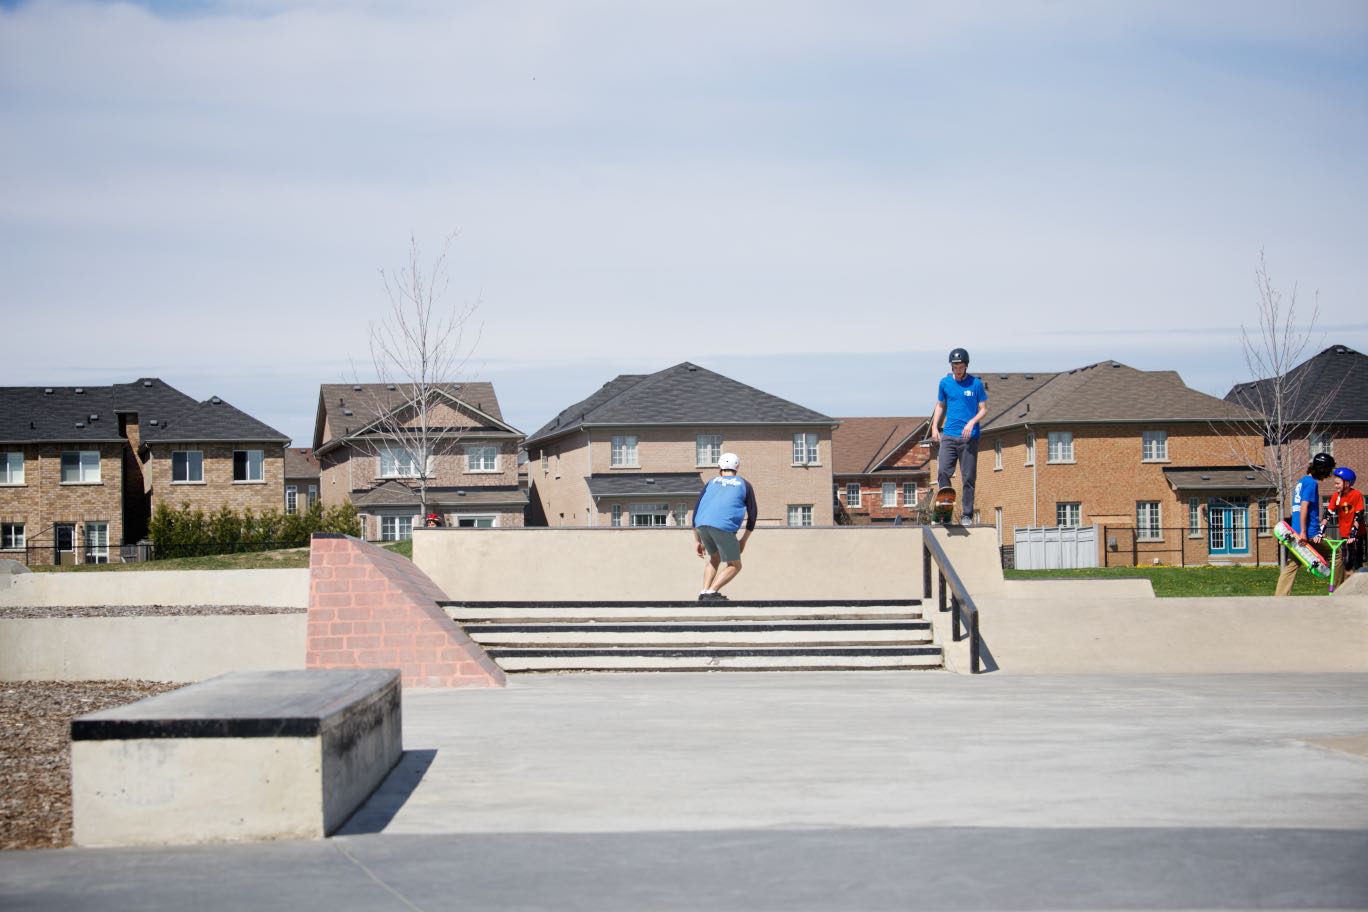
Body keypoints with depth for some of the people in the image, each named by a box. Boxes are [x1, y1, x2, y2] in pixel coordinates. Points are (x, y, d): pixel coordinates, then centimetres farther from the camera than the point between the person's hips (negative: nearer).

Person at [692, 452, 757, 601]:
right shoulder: (744, 485, 22)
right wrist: (743, 541, 28)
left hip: (702, 525, 4)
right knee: (734, 566, 10)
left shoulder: (711, 483, 28)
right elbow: (752, 516, 19)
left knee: (715, 558, 27)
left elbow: (696, 512, 24)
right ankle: (711, 593, -8)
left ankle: (704, 593, 12)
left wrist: (697, 541, 27)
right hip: (724, 526, -4)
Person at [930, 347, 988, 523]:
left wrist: (972, 422, -15)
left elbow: (983, 409, 2)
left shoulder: (976, 384, 0)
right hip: (948, 435, 2)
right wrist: (934, 427, 9)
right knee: (942, 471, -13)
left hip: (969, 437, -2)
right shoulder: (945, 383, 8)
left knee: (968, 477, 0)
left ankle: (967, 515, 6)